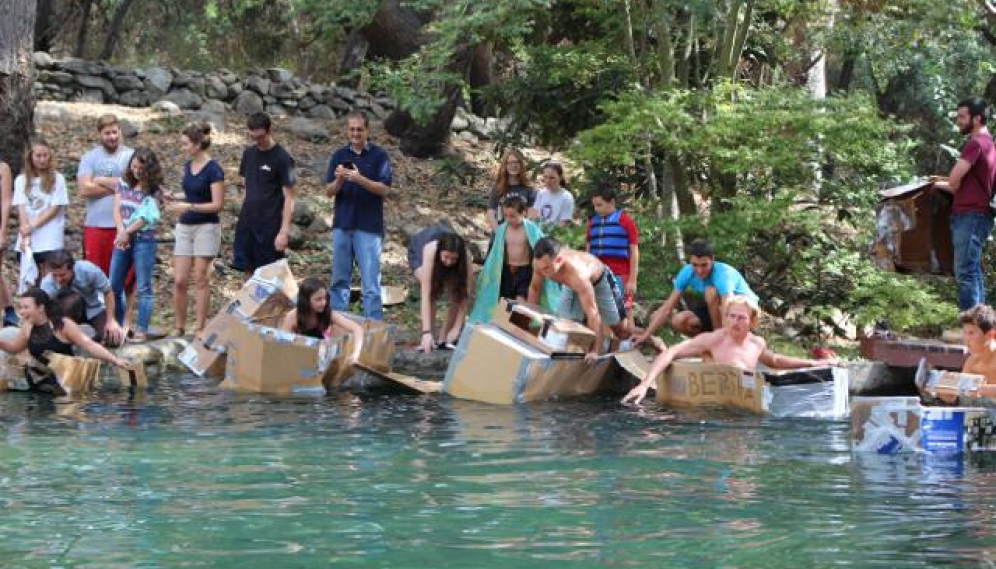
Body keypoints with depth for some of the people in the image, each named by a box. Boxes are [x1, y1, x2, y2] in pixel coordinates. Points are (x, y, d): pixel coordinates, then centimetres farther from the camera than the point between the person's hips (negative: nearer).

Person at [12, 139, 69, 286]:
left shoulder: (57, 179, 0)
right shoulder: (21, 180, 8)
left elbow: (55, 209, -4)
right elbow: (21, 209, 1)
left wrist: (33, 226, -12)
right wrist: (25, 236, -11)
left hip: (50, 242, -3)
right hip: (28, 241, 3)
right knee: (30, 281, 4)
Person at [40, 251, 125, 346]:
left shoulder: (89, 270, -30)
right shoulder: (47, 284, -31)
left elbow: (108, 292, -15)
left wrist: (111, 321, -17)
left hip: (94, 308, 1)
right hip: (69, 311, -1)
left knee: (114, 339, -20)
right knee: (73, 299, -37)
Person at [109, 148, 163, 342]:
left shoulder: (153, 189, -3)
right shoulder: (124, 184, 9)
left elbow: (145, 217, -9)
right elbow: (117, 210, 4)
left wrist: (128, 232, -11)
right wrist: (121, 232, -11)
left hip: (143, 240, -5)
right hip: (123, 239, 5)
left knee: (143, 288, -3)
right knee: (114, 286, 7)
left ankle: (142, 330, -2)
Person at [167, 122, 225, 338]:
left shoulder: (213, 170, -12)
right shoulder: (188, 166, 10)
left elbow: (217, 204, -15)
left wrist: (188, 206, -20)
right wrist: (176, 200, 3)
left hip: (206, 227, -6)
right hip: (185, 227, 6)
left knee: (200, 279, -2)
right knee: (179, 280, 2)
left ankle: (199, 328, 4)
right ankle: (178, 328, 9)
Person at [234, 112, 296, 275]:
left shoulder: (282, 159, -10)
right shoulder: (249, 153, 8)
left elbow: (289, 197, -11)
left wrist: (284, 231, -16)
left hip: (270, 226, -6)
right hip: (247, 223, 6)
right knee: (248, 271, 6)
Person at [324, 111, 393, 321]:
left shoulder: (379, 156, -1)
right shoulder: (339, 156, 9)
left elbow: (384, 189, -8)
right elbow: (329, 191, 7)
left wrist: (360, 179, -23)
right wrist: (339, 180, -15)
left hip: (369, 227, -4)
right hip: (342, 225, 4)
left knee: (370, 281, -5)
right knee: (339, 279, 9)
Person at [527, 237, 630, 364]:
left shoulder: (577, 273, -51)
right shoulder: (541, 262, -34)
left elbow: (592, 313, -47)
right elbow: (534, 288, -10)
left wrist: (594, 351, -46)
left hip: (600, 280, -4)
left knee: (619, 327, 9)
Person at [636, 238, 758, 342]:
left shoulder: (723, 273, -32)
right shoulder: (687, 272, -15)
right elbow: (667, 308, -13)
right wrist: (646, 335, -19)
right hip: (715, 314, 6)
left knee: (712, 292, -32)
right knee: (678, 321, -17)